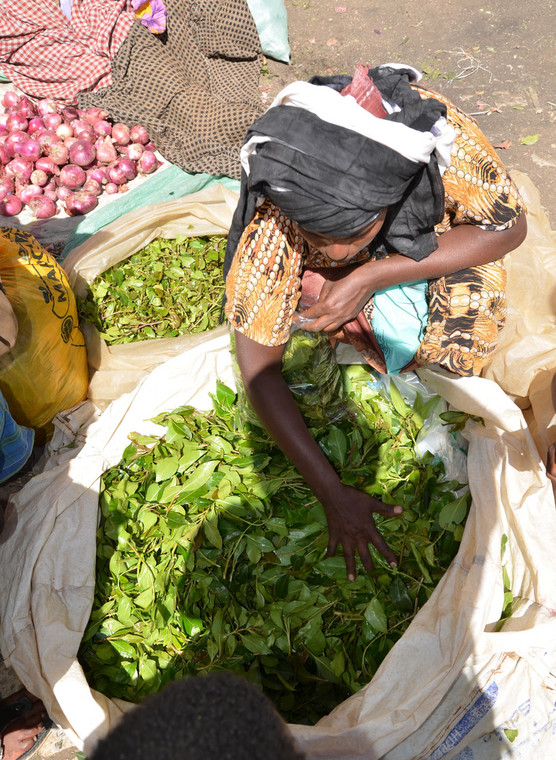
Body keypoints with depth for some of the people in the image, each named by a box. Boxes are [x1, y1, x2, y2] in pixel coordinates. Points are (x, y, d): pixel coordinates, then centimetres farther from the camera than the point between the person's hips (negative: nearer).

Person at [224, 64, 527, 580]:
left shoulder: (445, 136, -40)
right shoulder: (277, 216, -37)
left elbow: (509, 227, -24)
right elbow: (257, 367, -33)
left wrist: (371, 276, -36)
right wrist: (331, 492, -38)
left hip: (436, 228, 0)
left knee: (460, 349, -20)